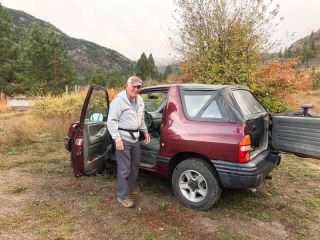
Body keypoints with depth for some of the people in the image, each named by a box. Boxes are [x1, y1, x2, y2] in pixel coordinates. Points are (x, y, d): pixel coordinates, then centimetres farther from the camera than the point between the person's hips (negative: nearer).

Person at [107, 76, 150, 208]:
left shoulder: (139, 99, 10)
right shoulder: (119, 100, -15)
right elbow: (111, 121, -18)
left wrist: (145, 131, 20)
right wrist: (117, 139, -22)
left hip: (135, 137, 8)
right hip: (123, 138, -8)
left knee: (135, 165, 17)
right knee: (124, 168, -2)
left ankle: (129, 188, 36)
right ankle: (123, 196, 13)